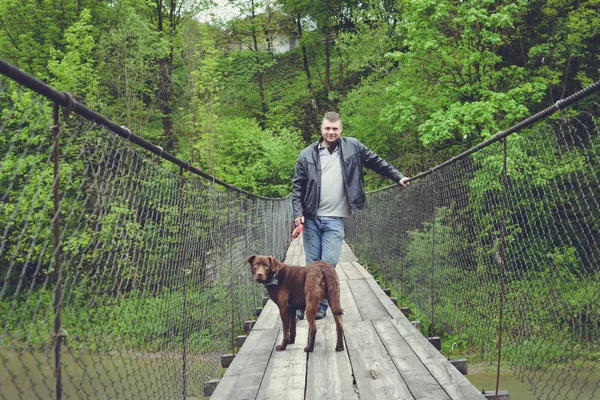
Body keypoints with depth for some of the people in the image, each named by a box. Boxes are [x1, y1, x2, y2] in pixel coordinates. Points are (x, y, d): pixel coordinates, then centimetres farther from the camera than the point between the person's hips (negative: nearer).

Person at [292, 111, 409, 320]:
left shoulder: (352, 147, 6)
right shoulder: (307, 155, 5)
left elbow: (376, 162, 15)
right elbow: (298, 186, 6)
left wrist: (398, 177, 13)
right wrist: (298, 213, -4)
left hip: (335, 219, -1)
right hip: (311, 218, 1)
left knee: (328, 264, -7)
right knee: (312, 264, 5)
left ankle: (320, 305, 5)